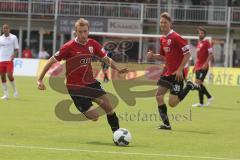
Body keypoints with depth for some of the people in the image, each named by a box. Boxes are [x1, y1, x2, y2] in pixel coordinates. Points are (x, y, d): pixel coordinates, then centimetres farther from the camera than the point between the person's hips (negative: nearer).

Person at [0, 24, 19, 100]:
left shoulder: (13, 37, 2)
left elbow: (16, 49, 2)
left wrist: (13, 54, -16)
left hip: (9, 60, -4)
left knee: (9, 75, -16)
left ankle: (15, 90, 6)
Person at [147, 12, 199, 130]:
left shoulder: (176, 37, -15)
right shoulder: (162, 39, 10)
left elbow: (187, 54, -15)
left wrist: (180, 70, -19)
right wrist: (153, 56, 0)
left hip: (177, 73, -8)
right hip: (167, 71, 8)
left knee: (172, 103, -10)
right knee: (159, 95, -2)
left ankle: (189, 87, 12)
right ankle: (166, 124, 5)